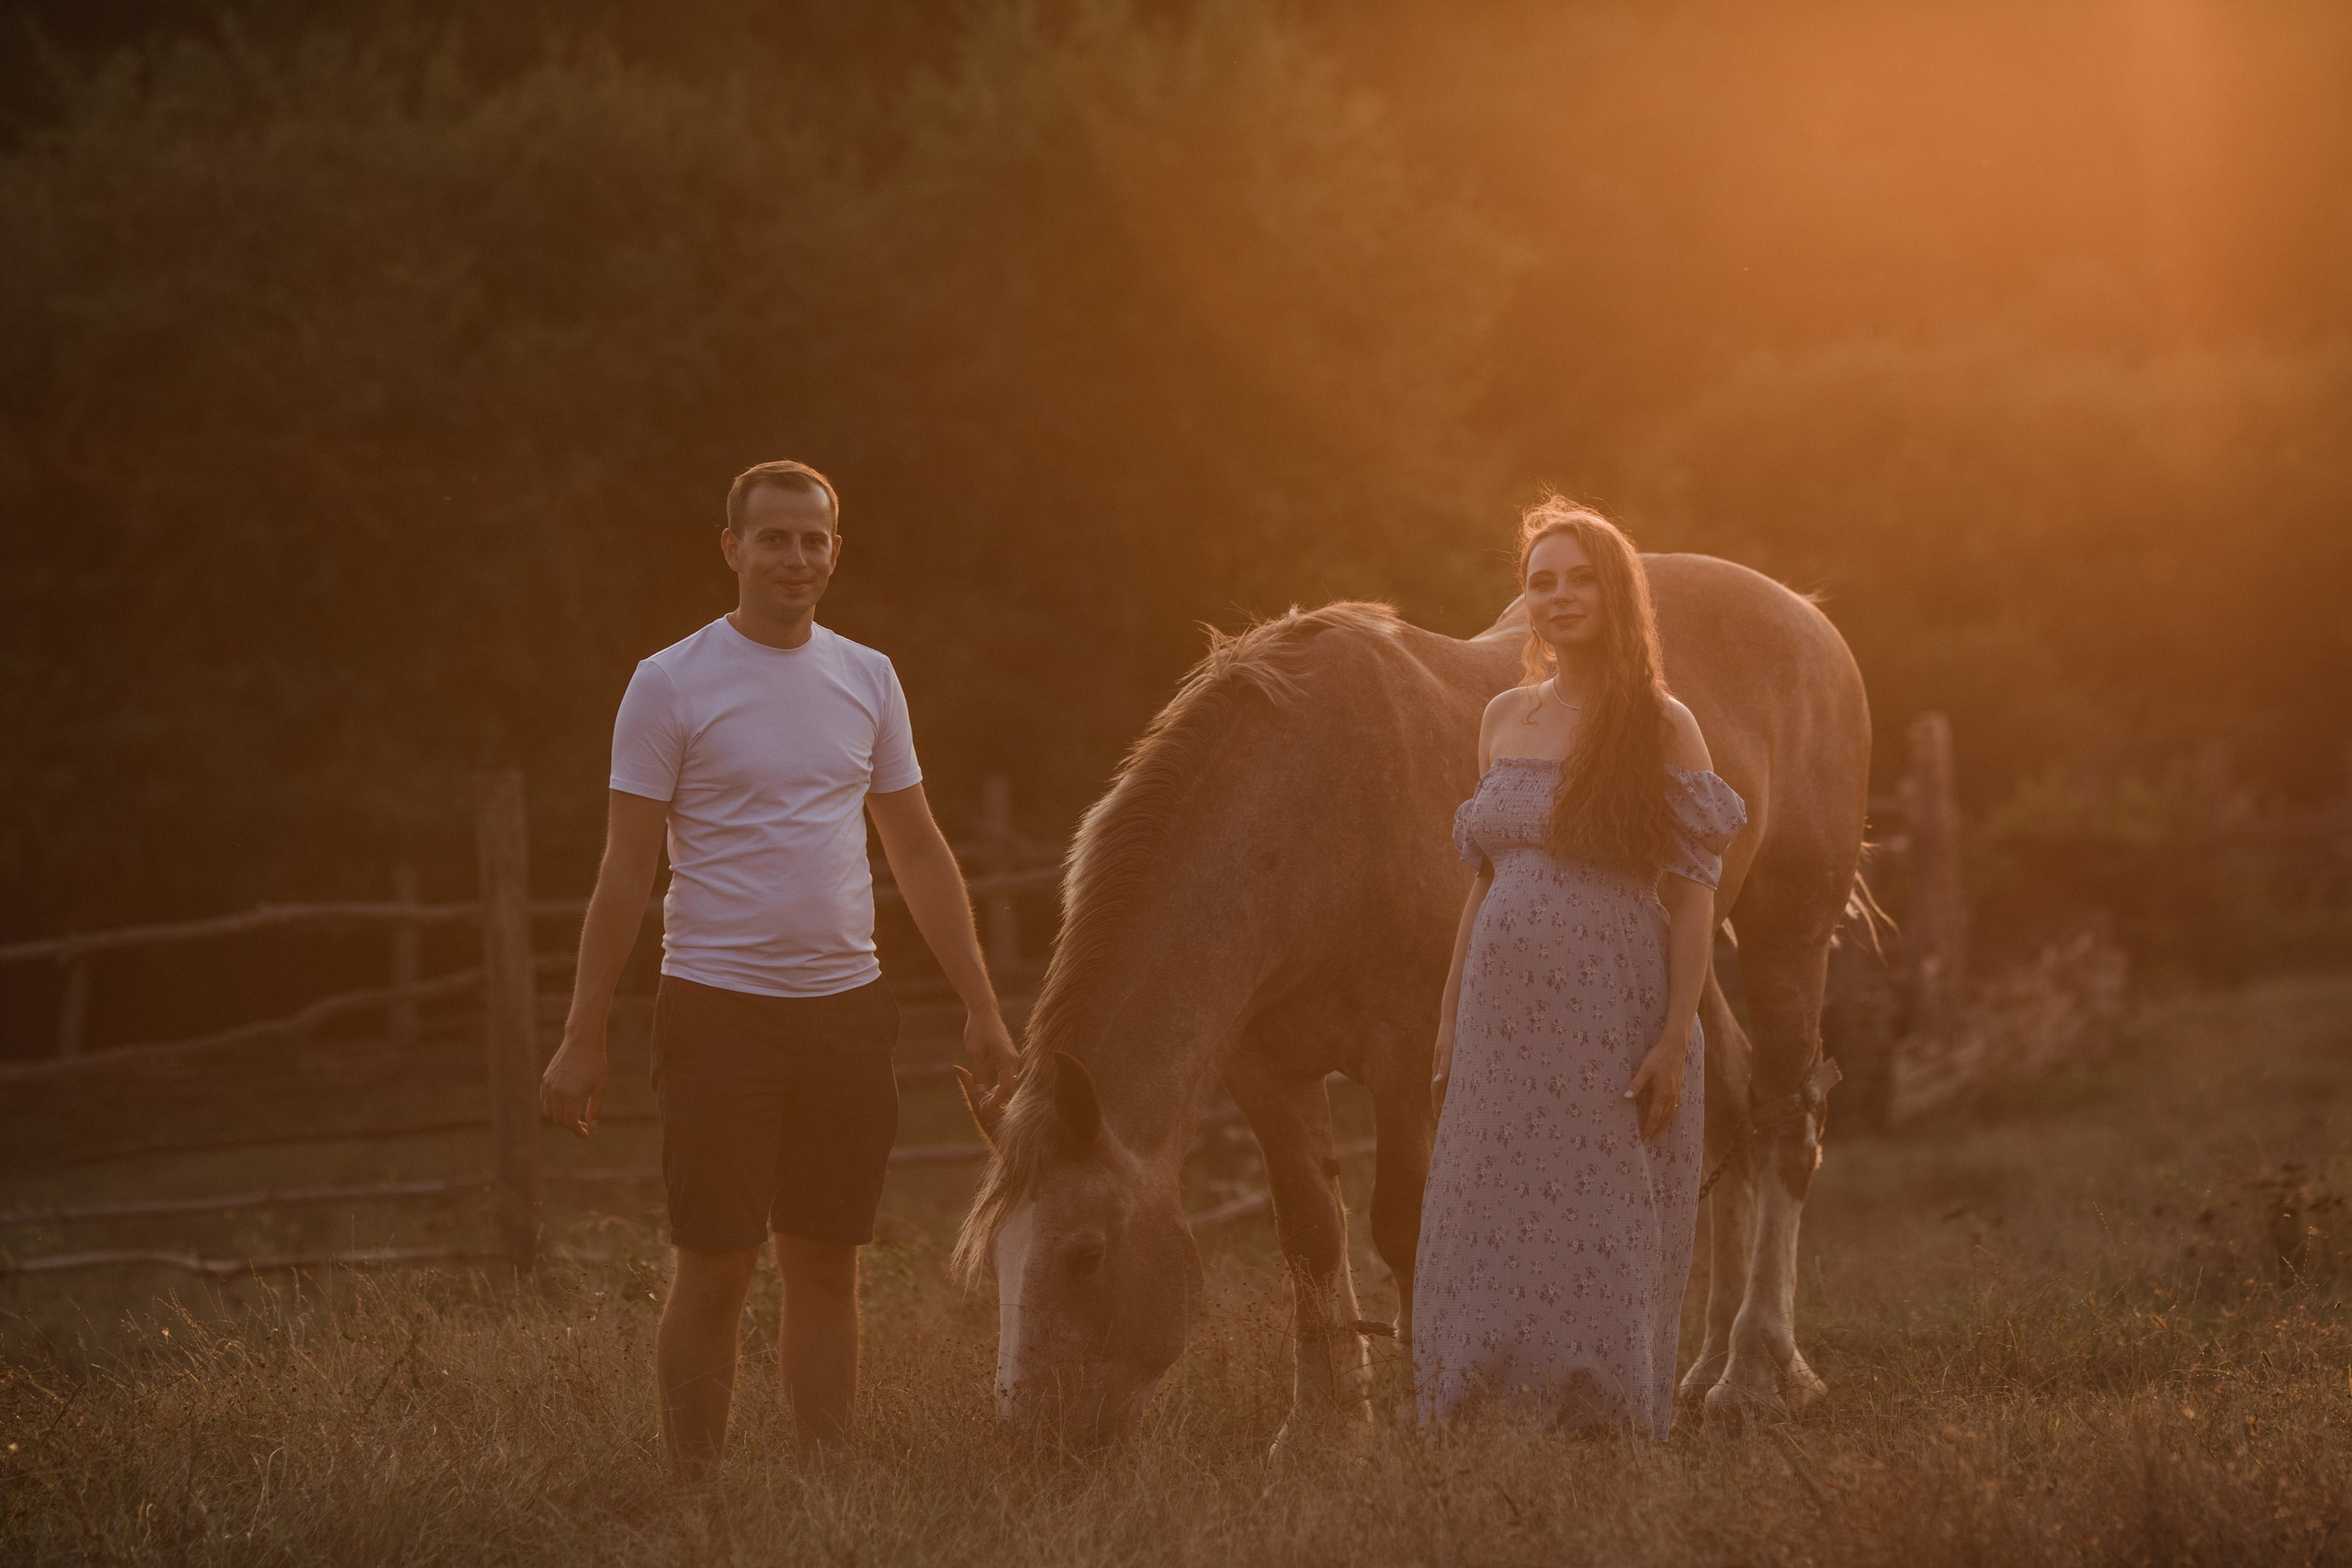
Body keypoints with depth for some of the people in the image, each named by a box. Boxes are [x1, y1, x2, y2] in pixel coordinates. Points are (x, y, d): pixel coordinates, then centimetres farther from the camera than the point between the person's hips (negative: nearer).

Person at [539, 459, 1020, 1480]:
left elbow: (920, 852, 15)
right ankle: (695, 1496, 3)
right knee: (715, 1269, -4)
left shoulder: (868, 680, 10)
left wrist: (982, 1009, 11)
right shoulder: (671, 685, -4)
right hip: (720, 1008, -4)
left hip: (846, 1008, 4)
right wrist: (582, 1040, -7)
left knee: (828, 1264, 9)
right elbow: (626, 870, -4)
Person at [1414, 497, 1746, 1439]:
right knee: (1491, 1237, 4)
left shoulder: (1662, 727, -3)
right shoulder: (1505, 718, 12)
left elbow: (1693, 897, -6)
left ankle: (1604, 1430, 7)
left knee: (1601, 1243, -2)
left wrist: (1676, 1039, -15)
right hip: (1505, 1012, 5)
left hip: (1614, 1020, -5)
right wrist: (1449, 1024, 13)